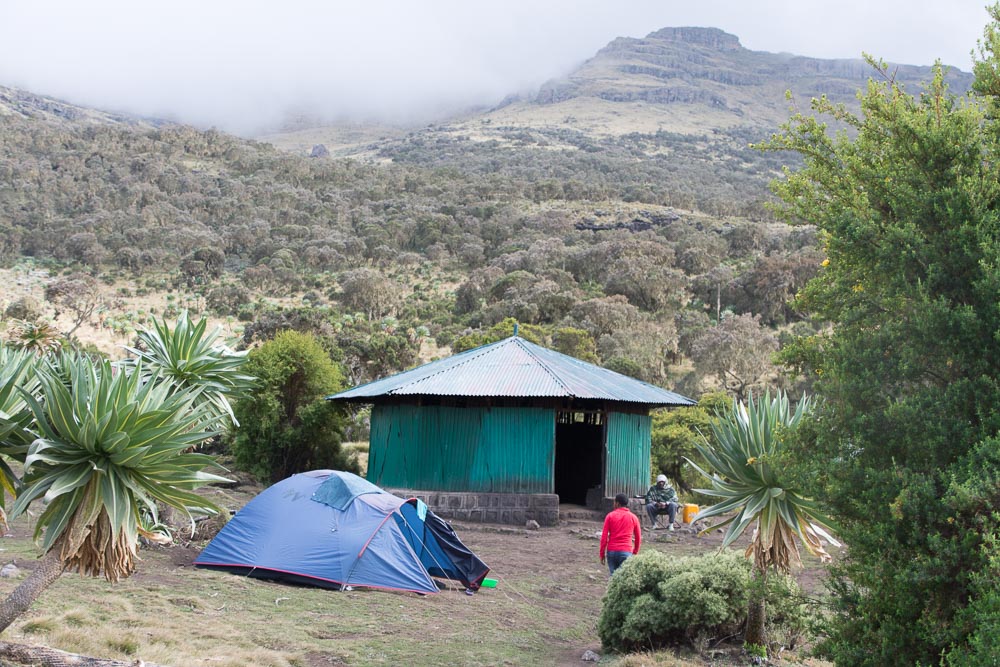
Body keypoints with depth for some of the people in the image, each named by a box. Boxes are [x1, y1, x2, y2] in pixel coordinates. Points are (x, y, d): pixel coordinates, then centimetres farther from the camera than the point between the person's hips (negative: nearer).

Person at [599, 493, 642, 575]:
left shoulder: (610, 516, 2)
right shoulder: (633, 517, 5)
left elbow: (604, 536, -1)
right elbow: (638, 538, 11)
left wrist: (602, 554, 5)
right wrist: (635, 552, 24)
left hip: (611, 551, 1)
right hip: (626, 552, -1)